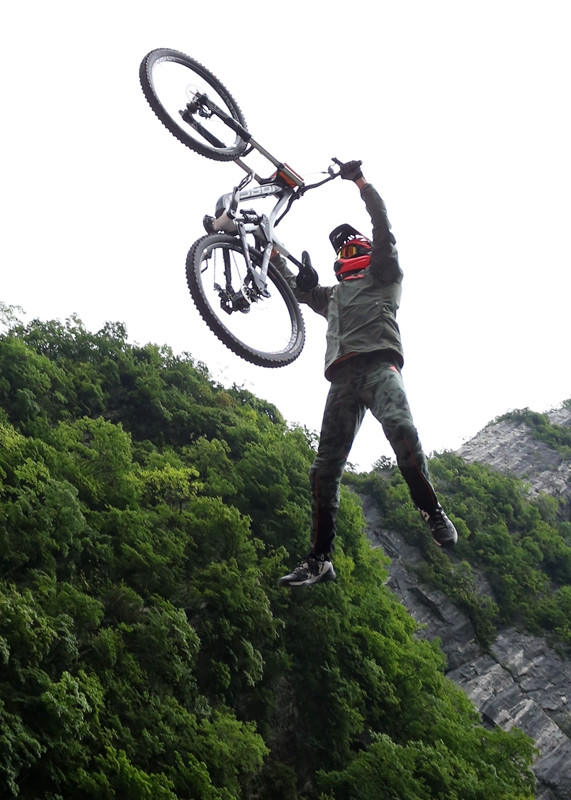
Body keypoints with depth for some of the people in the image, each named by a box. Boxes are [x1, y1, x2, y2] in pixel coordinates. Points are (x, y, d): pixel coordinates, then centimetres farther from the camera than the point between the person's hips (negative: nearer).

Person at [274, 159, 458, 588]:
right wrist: (272, 252, 50)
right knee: (326, 468, -4)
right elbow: (297, 287, 50)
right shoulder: (332, 295, 38)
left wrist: (361, 181, 10)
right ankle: (320, 559, -2)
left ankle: (433, 512, -27)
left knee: (399, 426, -36)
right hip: (343, 378, 5)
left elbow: (383, 227, 12)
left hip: (379, 364, -5)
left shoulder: (383, 274, 23)